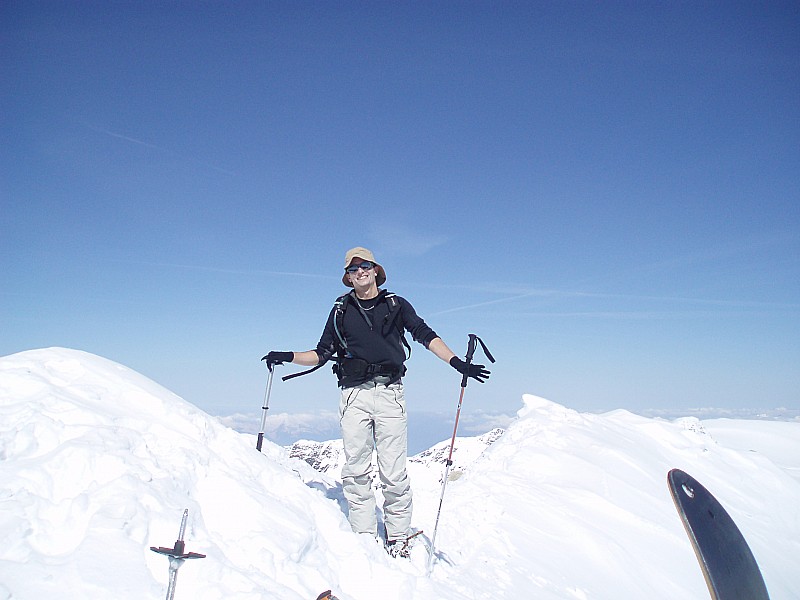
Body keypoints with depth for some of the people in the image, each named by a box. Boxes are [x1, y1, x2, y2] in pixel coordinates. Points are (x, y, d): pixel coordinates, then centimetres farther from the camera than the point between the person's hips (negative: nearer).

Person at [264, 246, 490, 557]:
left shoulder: (396, 304, 12)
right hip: (354, 394, 2)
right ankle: (364, 537, 10)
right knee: (356, 470, 0)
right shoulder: (341, 310, 17)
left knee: (394, 472, -2)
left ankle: (397, 538, 9)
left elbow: (425, 335, 3)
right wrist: (288, 357, 2)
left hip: (389, 393, -1)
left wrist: (457, 362, -9)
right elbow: (321, 354, 18)